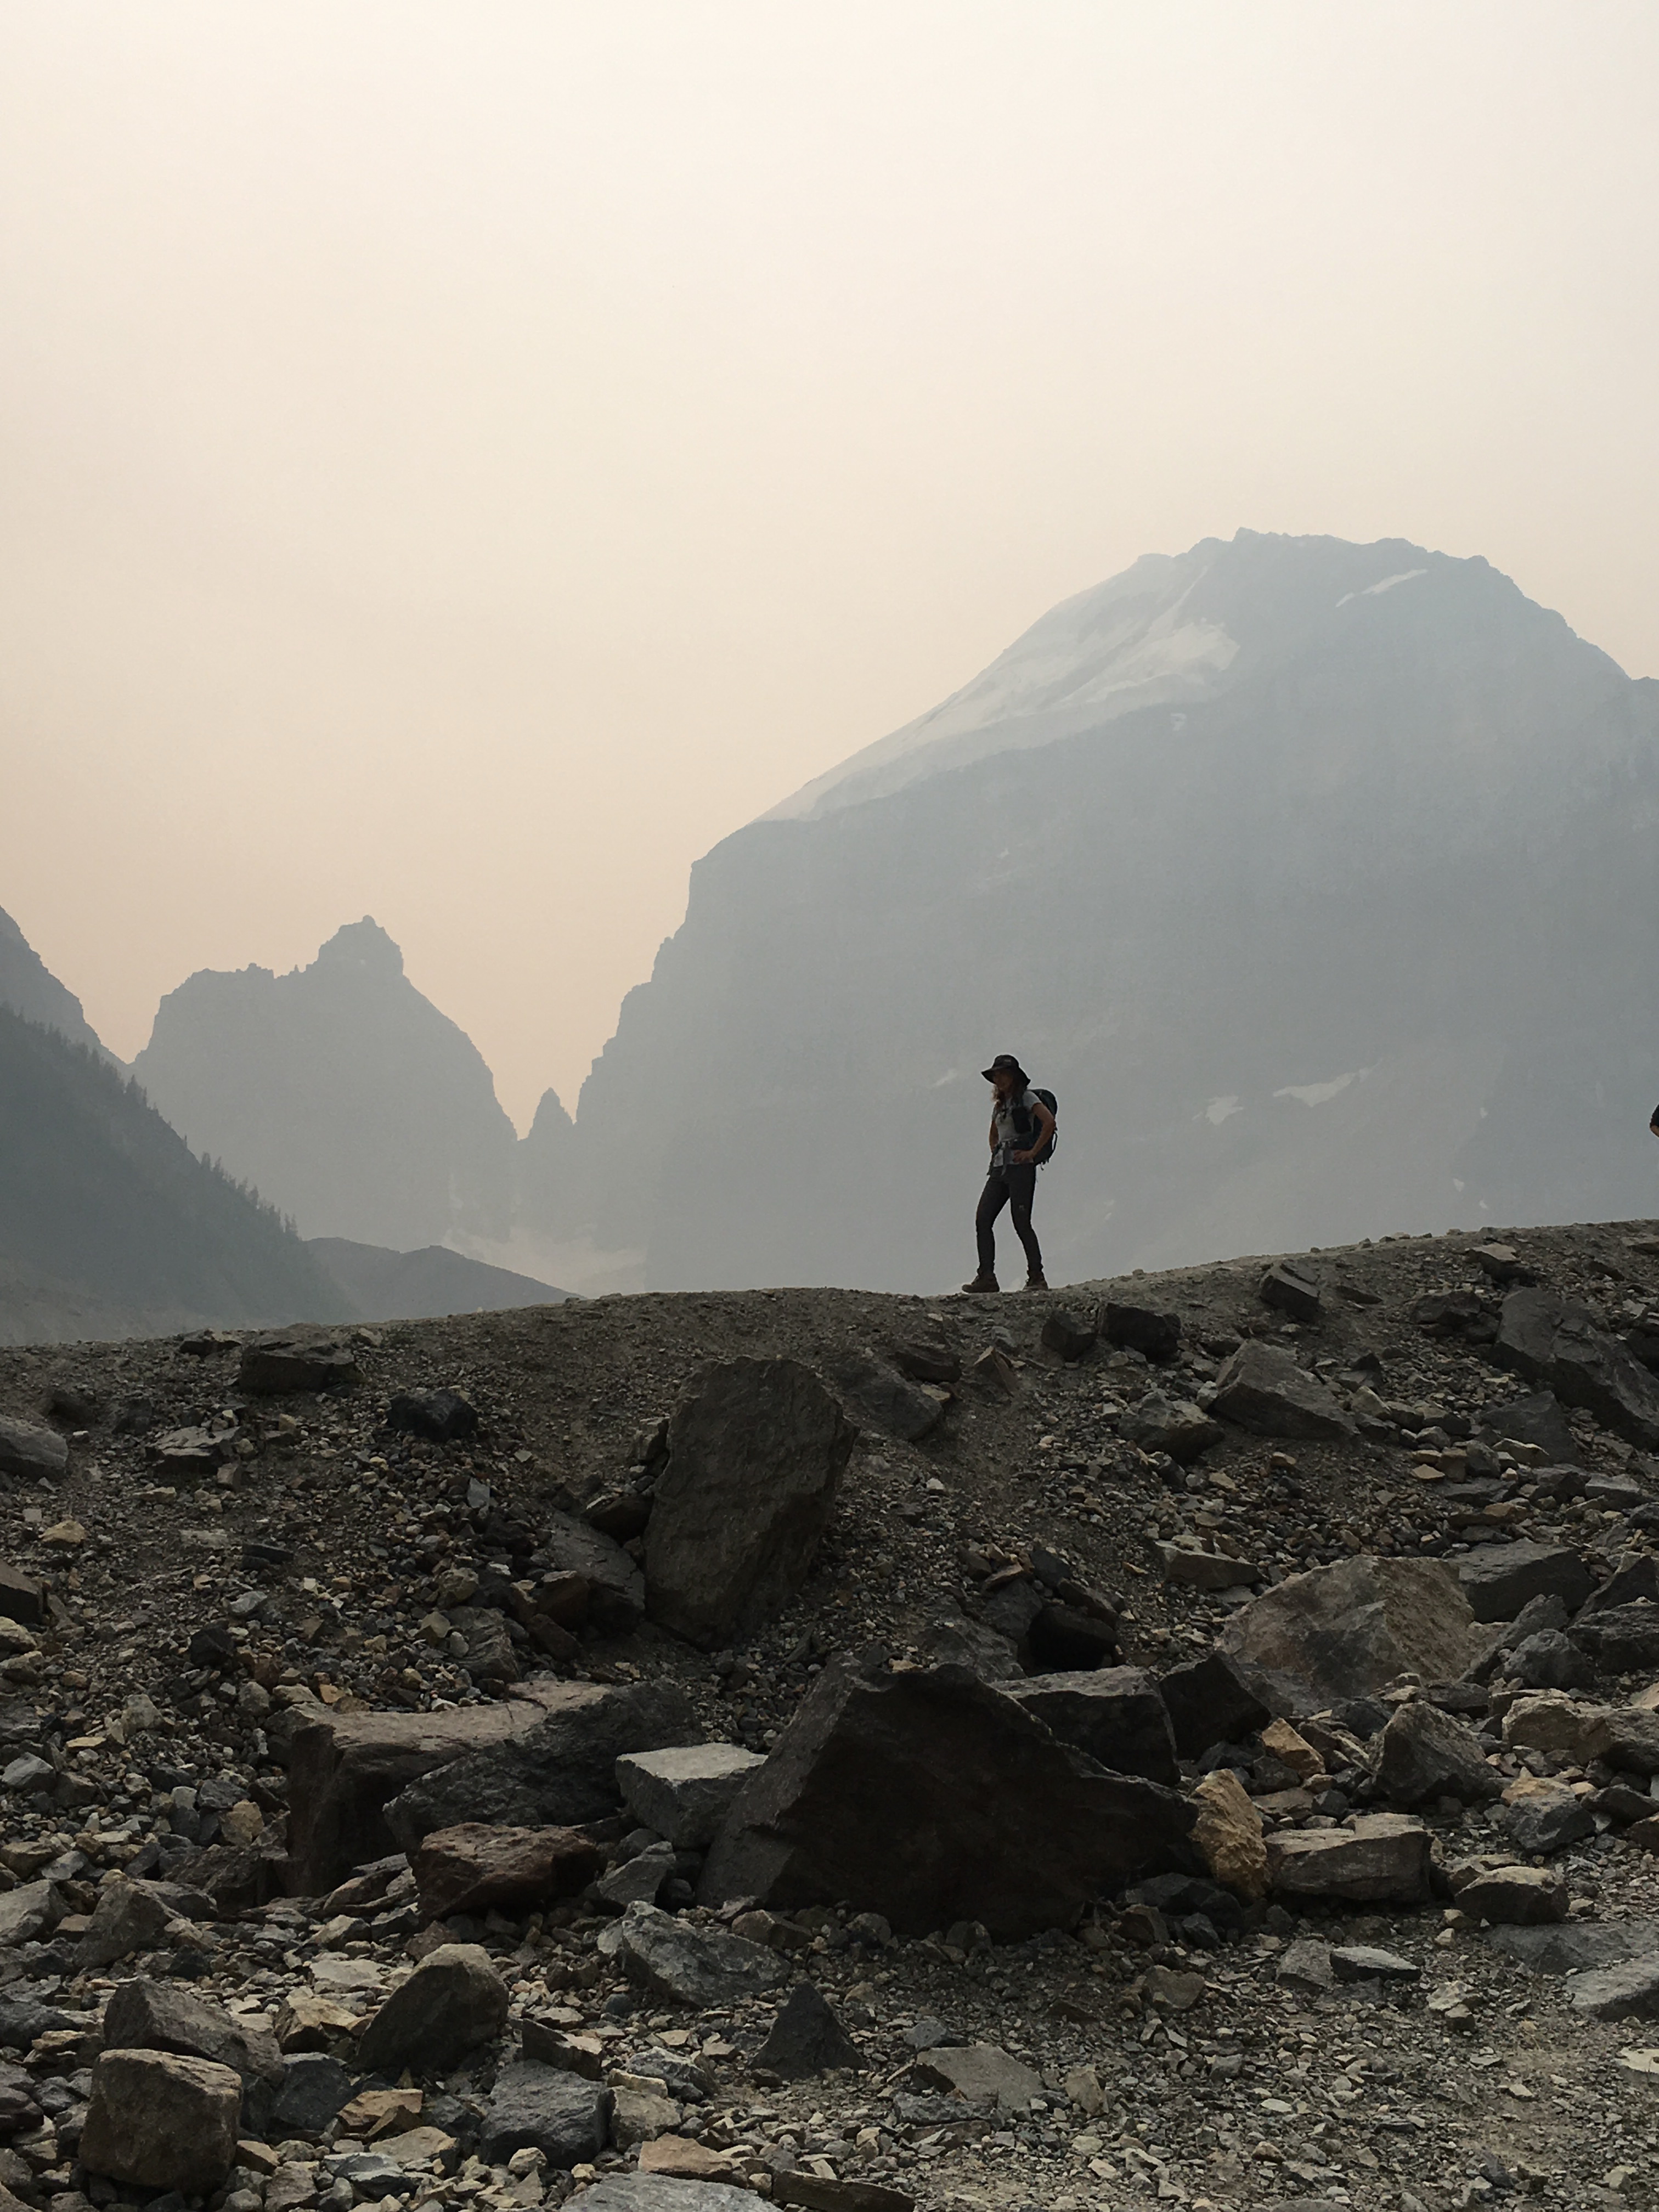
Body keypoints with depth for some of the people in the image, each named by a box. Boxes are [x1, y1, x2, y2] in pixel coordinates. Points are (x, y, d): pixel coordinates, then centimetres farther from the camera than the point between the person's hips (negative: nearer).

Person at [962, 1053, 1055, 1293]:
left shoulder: (1026, 1097, -1)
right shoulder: (999, 1105, 21)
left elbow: (1049, 1122, -16)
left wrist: (1033, 1152, -17)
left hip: (1020, 1166, -8)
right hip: (999, 1168, 8)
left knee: (1021, 1222, -11)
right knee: (982, 1220, -3)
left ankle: (1037, 1278, -5)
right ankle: (987, 1277, -6)